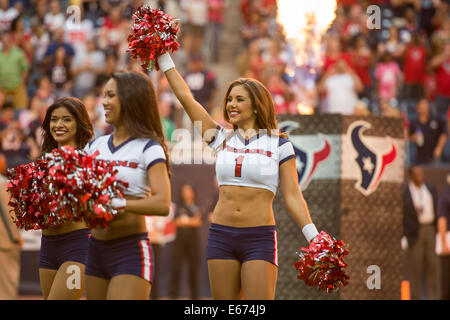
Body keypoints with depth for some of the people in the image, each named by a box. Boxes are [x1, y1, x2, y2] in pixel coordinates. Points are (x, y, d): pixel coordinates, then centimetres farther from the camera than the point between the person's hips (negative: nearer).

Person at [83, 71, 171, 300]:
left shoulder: (148, 149, -7)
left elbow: (162, 204, -19)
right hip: (96, 249, 7)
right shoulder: (95, 146, 12)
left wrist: (117, 204, -28)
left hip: (131, 251, -7)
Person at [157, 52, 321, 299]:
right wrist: (164, 58, 9)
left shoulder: (278, 145, 2)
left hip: (260, 239, -4)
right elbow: (186, 98, 10)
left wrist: (315, 240, -9)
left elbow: (293, 196, 0)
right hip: (221, 235, 4)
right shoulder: (221, 139, 10)